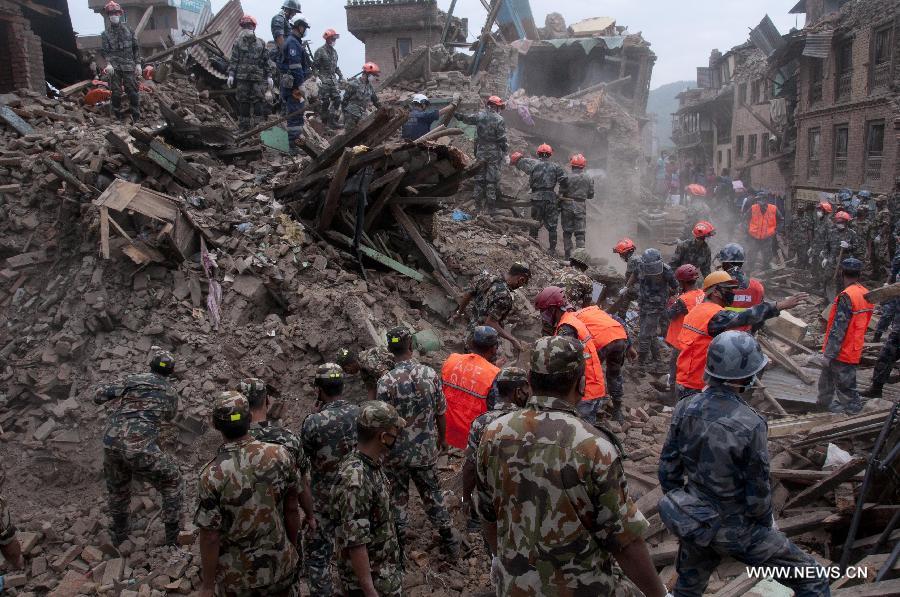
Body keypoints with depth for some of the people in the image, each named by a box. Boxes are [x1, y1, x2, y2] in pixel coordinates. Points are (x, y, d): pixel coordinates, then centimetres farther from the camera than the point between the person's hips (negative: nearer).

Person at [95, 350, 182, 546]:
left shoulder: (134, 379, 14)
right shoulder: (171, 393, 13)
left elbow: (101, 395, 14)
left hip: (111, 443, 4)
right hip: (139, 449, -4)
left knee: (118, 489, 31)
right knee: (172, 485, 16)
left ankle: (118, 534, 48)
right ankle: (173, 538, 18)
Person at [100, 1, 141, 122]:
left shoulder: (128, 30, 10)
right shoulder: (105, 33, 7)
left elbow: (136, 48, 11)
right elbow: (104, 51, 2)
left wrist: (138, 64, 2)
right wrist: (108, 64, -14)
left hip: (129, 66, 0)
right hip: (114, 67, 0)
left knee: (132, 91, -4)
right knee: (116, 93, 0)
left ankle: (136, 116, 2)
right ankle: (119, 116, 9)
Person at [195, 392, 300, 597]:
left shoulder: (212, 475, -22)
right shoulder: (280, 455, -14)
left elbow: (210, 537, -16)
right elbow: (291, 509, -4)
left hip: (237, 575, -2)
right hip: (280, 564, 2)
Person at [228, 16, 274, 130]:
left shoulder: (261, 43, 8)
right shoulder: (238, 42, 6)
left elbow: (266, 61, 9)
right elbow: (233, 60, 4)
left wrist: (268, 76, 2)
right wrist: (231, 74, -6)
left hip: (257, 78, 0)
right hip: (242, 77, 0)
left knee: (257, 100, -3)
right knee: (243, 101, 1)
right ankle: (244, 125, 8)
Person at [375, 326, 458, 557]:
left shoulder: (386, 381, -21)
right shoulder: (430, 374, -11)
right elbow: (441, 413, -2)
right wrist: (442, 439, 15)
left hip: (397, 452, -3)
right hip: (426, 450, 3)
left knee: (398, 497, 17)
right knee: (432, 492, 21)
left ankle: (399, 544, 31)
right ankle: (448, 540, 31)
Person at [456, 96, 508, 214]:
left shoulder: (479, 116, -1)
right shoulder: (499, 120, -10)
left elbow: (466, 118, 11)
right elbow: (502, 139, -11)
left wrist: (456, 113, 27)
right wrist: (505, 151, -2)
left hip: (480, 152, 3)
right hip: (494, 153, -3)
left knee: (479, 179, 12)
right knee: (492, 180, 2)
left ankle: (478, 206, 17)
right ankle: (490, 208, 5)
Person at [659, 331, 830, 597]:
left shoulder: (685, 409, -11)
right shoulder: (750, 424, -26)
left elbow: (668, 468, -2)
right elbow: (758, 490, -15)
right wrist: (767, 523, 5)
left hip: (692, 520, 5)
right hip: (735, 530, -5)